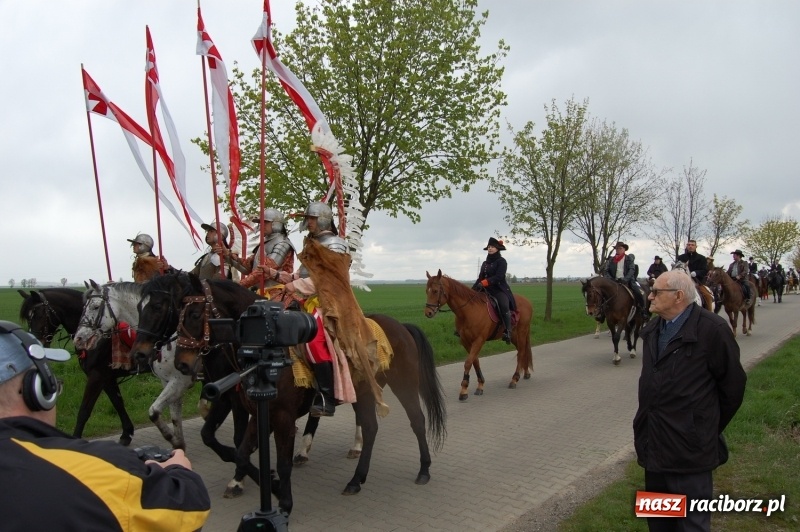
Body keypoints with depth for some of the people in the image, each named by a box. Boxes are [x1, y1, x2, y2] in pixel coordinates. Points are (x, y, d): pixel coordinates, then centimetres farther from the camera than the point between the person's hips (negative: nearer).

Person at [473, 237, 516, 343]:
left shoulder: (502, 261, -4)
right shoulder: (485, 263, 15)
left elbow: (498, 277, -16)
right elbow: (480, 278, 12)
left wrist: (484, 283, -26)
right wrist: (472, 289, -3)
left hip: (500, 289, -7)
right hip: (487, 290, 7)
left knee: (504, 306, -33)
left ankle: (507, 331, -29)